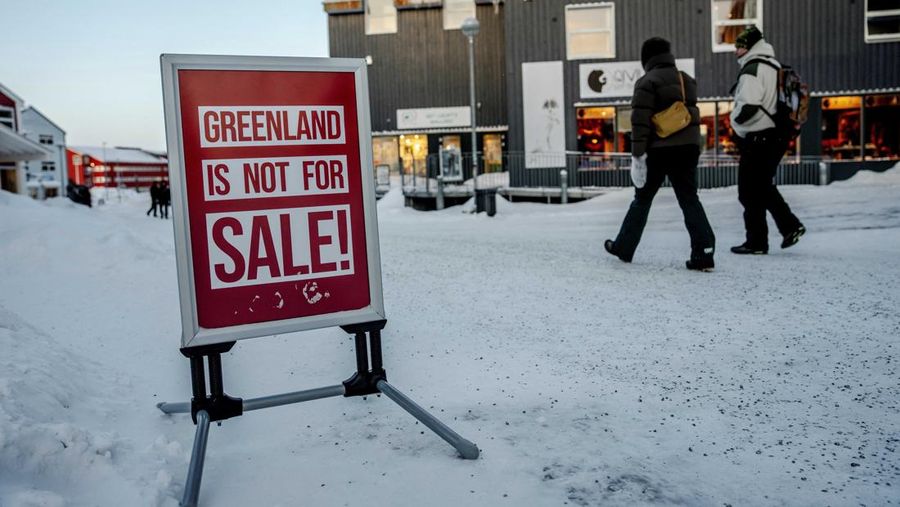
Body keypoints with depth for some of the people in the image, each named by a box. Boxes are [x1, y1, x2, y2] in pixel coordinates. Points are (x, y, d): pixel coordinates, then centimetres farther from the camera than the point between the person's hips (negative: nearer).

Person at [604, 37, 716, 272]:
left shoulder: (647, 82, -8)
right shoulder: (687, 80, 14)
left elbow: (641, 121, -15)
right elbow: (692, 115, 19)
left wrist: (637, 154, -15)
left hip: (660, 150, -5)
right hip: (688, 147, 5)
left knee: (642, 198, 8)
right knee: (689, 199, 4)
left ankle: (623, 247, 19)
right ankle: (704, 253, -5)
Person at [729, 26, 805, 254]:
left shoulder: (752, 69, -15)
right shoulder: (774, 67, 15)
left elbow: (748, 105, -24)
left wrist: (735, 118, -7)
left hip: (757, 139, -9)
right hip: (776, 138, 9)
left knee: (750, 192, -1)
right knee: (764, 187, 21)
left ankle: (756, 242, 4)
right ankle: (790, 226, 16)